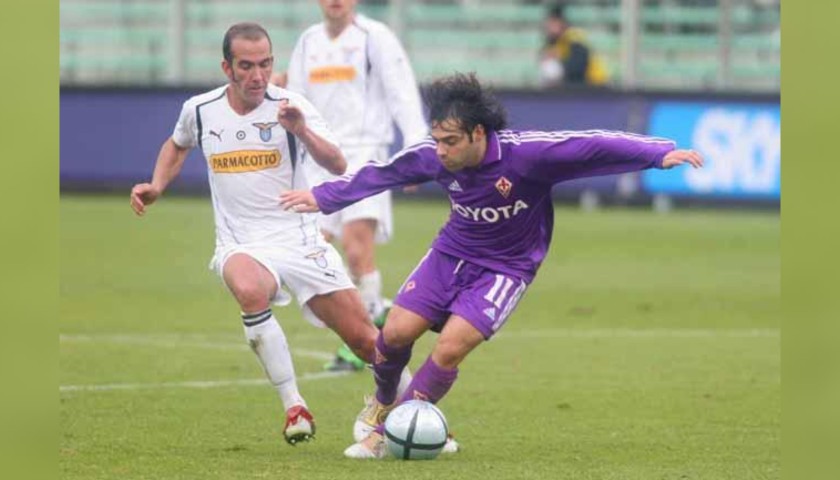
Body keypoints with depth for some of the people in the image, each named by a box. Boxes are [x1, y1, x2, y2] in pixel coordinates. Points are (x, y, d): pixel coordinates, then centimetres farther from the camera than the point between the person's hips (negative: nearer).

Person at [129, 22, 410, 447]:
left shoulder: (289, 107, -7)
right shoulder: (200, 110, 1)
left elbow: (337, 166, -18)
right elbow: (178, 144, 26)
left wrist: (301, 130, -34)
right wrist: (156, 186, 10)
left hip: (299, 240, 0)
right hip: (241, 246, 0)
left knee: (363, 339, -3)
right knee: (250, 291, -37)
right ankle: (294, 407, -28)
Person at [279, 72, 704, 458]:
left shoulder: (525, 153, -29)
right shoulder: (434, 156, -15)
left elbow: (594, 146, -31)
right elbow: (381, 172, 3)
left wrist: (660, 154, -41)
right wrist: (324, 197, 14)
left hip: (505, 268, -4)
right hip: (451, 253, 4)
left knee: (450, 348, -18)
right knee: (397, 331, -8)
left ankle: (388, 433, -2)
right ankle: (384, 403, 26)